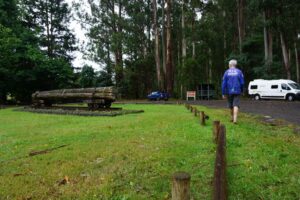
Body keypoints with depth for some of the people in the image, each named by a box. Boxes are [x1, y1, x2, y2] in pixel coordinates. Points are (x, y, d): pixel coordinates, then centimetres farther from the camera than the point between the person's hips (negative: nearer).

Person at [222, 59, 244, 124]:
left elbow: (224, 84, -3)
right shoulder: (239, 72, 1)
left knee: (231, 105, 16)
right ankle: (235, 119, -21)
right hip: (237, 91, -1)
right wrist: (241, 91, 15)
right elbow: (242, 83, -1)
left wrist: (223, 94, 0)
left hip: (229, 92, 2)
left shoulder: (226, 72, 2)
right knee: (236, 105, -7)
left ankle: (232, 118, 31)